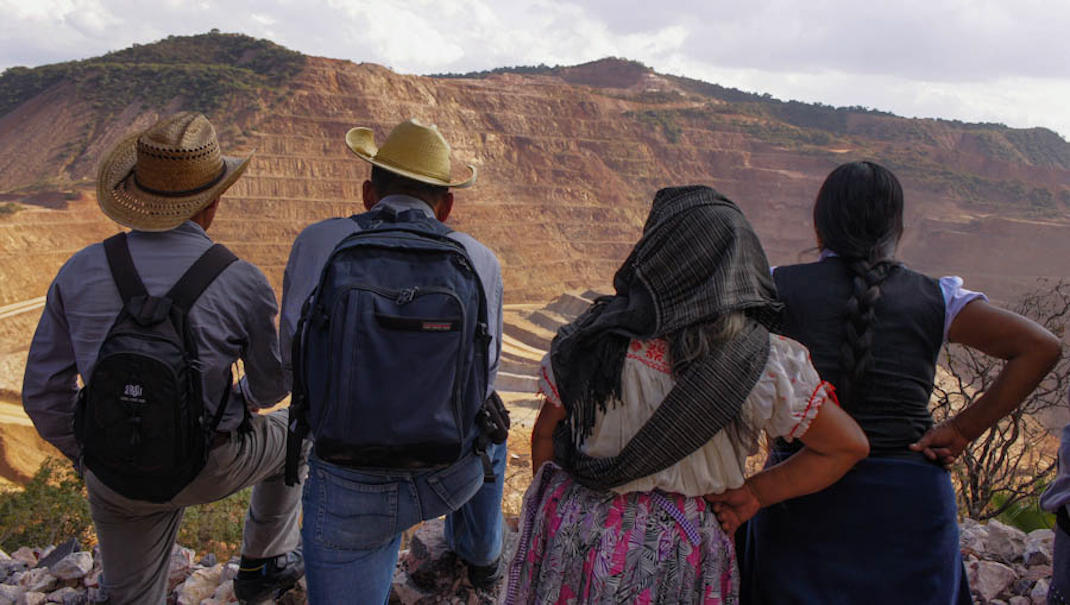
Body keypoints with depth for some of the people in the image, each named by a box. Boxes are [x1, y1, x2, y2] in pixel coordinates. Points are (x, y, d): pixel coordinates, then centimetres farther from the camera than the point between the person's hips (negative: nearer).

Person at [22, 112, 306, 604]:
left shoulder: (80, 271, -8)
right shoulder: (242, 282, -17)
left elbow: (43, 394, -1)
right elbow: (272, 385, -2)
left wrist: (84, 457, 17)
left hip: (115, 479, 3)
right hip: (208, 471, -2)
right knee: (288, 434, 29)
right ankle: (263, 565, 42)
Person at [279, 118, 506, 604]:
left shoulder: (316, 244, -4)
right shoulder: (481, 262, -1)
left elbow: (293, 363, 5)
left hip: (349, 488, -3)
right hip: (453, 478, 3)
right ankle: (479, 554, 57)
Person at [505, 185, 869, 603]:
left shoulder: (592, 337, -12)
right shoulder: (766, 362, -14)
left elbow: (545, 434, -1)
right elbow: (848, 446, -4)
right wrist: (753, 494, 1)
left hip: (574, 527, 1)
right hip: (676, 554, 0)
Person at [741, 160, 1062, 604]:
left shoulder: (779, 288, -3)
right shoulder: (934, 299, 1)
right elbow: (1041, 348, -3)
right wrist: (963, 430, -3)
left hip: (804, 502, -1)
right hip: (911, 504, 2)